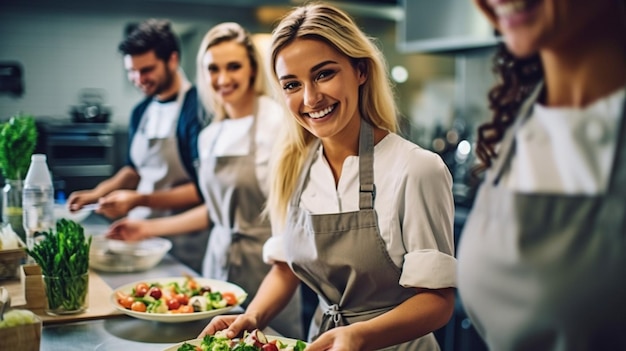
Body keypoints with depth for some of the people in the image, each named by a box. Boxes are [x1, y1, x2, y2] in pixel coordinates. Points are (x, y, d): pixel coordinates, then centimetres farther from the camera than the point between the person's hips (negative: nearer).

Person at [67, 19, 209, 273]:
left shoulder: (195, 108, -16)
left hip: (183, 246, -6)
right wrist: (96, 194, 7)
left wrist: (139, 200, -23)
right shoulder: (141, 111, 8)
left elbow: (202, 189, -19)